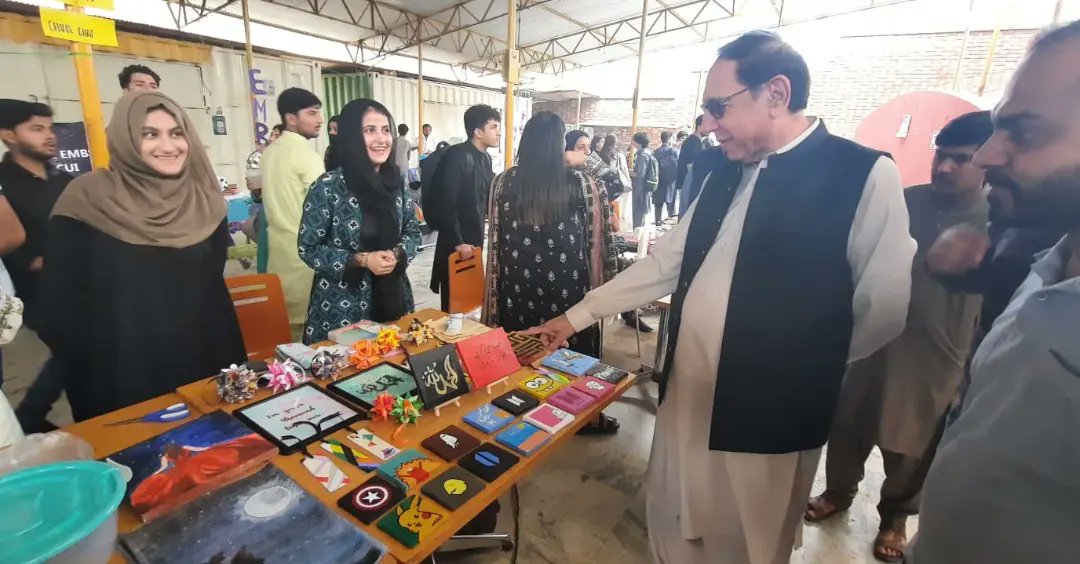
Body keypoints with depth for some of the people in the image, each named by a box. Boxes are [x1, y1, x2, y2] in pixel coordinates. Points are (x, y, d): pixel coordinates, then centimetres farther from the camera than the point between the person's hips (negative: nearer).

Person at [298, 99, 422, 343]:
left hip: (392, 299, 4)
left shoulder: (396, 182, 1)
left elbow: (413, 232, 8)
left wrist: (396, 255, -12)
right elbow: (308, 248, -8)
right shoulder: (328, 186, -12)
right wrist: (362, 259, -20)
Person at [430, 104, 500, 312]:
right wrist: (457, 242, -19)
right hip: (456, 242, -8)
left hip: (476, 237, 8)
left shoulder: (486, 157, 8)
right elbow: (446, 203, -20)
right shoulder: (457, 156, -17)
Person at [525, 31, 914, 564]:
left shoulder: (865, 176, -12)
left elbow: (886, 306, -8)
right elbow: (666, 262, 8)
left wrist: (806, 367, 0)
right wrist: (576, 315, 7)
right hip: (684, 394, 5)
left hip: (767, 415, -5)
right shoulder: (724, 173, 6)